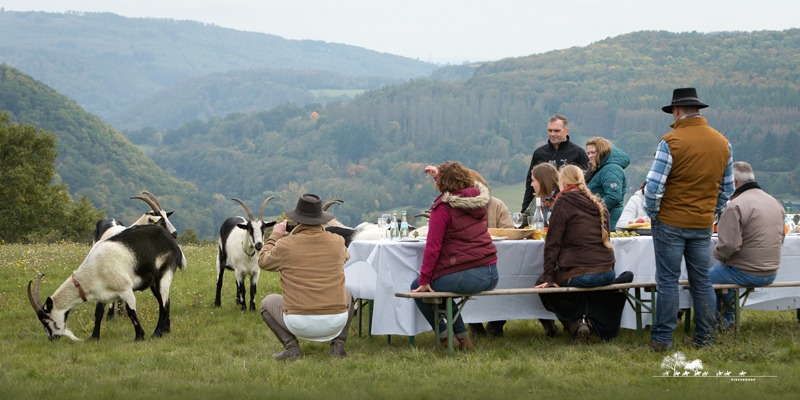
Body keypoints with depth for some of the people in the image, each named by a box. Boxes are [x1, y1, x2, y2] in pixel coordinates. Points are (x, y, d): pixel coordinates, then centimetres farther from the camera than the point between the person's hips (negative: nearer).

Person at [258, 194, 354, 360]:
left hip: (300, 324, -2)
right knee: (346, 294, 36)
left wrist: (275, 236, 27)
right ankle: (338, 343, 14)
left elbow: (264, 262, 13)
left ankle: (290, 345, 3)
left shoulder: (285, 245, -8)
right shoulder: (337, 242, 0)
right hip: (336, 323, 2)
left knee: (268, 303, 27)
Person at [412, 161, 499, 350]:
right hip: (491, 275, 8)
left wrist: (424, 280, -5)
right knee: (443, 286, 33)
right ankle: (462, 336, 28)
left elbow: (432, 247, -12)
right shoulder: (478, 201, 10)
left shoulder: (443, 207, -11)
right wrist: (440, 172, 46)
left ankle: (444, 336, 13)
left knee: (417, 288, 13)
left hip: (466, 276, -8)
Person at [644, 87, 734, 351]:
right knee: (701, 281, 12)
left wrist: (653, 214, -1)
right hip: (704, 225, 5)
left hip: (671, 222, -5)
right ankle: (705, 338, 14)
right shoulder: (722, 142, 5)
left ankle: (662, 339, 3)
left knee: (668, 280, 0)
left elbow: (654, 186, -15)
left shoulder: (671, 141, -14)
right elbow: (727, 188, 11)